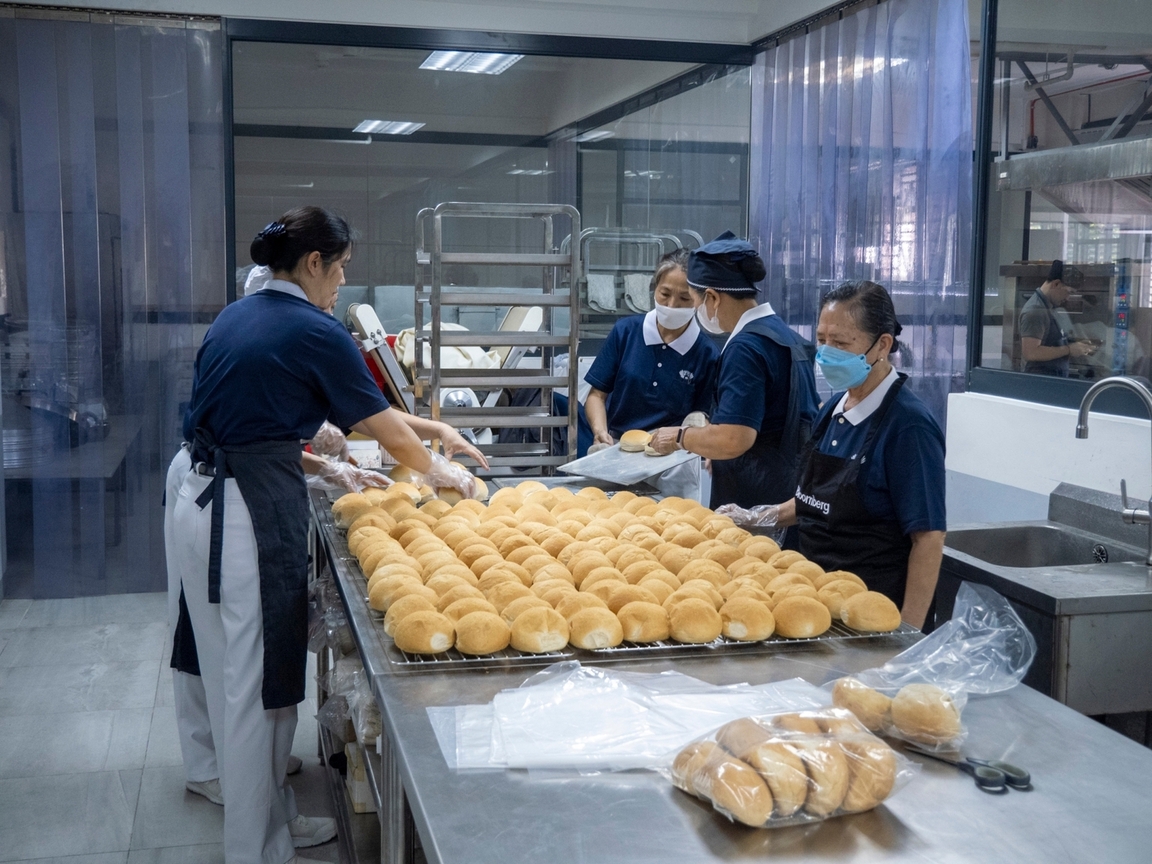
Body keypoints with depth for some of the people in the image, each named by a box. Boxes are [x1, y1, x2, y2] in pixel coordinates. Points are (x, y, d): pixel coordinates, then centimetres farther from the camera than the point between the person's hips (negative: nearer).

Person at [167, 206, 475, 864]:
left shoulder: (233, 319, 14)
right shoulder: (316, 332, -9)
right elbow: (387, 429, -2)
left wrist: (318, 466, 22)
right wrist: (441, 471, 14)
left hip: (199, 506, 9)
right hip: (253, 516, -9)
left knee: (237, 680, 17)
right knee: (257, 689, 2)